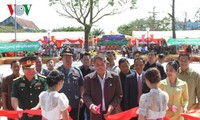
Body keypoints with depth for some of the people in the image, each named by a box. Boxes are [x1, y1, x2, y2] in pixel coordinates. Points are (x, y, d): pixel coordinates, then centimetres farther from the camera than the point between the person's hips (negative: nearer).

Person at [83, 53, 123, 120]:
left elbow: (119, 95, 2)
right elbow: (86, 95, -2)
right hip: (95, 114, 0)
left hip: (110, 113, 1)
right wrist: (91, 105, -22)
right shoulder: (88, 78, -2)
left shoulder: (115, 77, -2)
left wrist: (112, 106, -13)